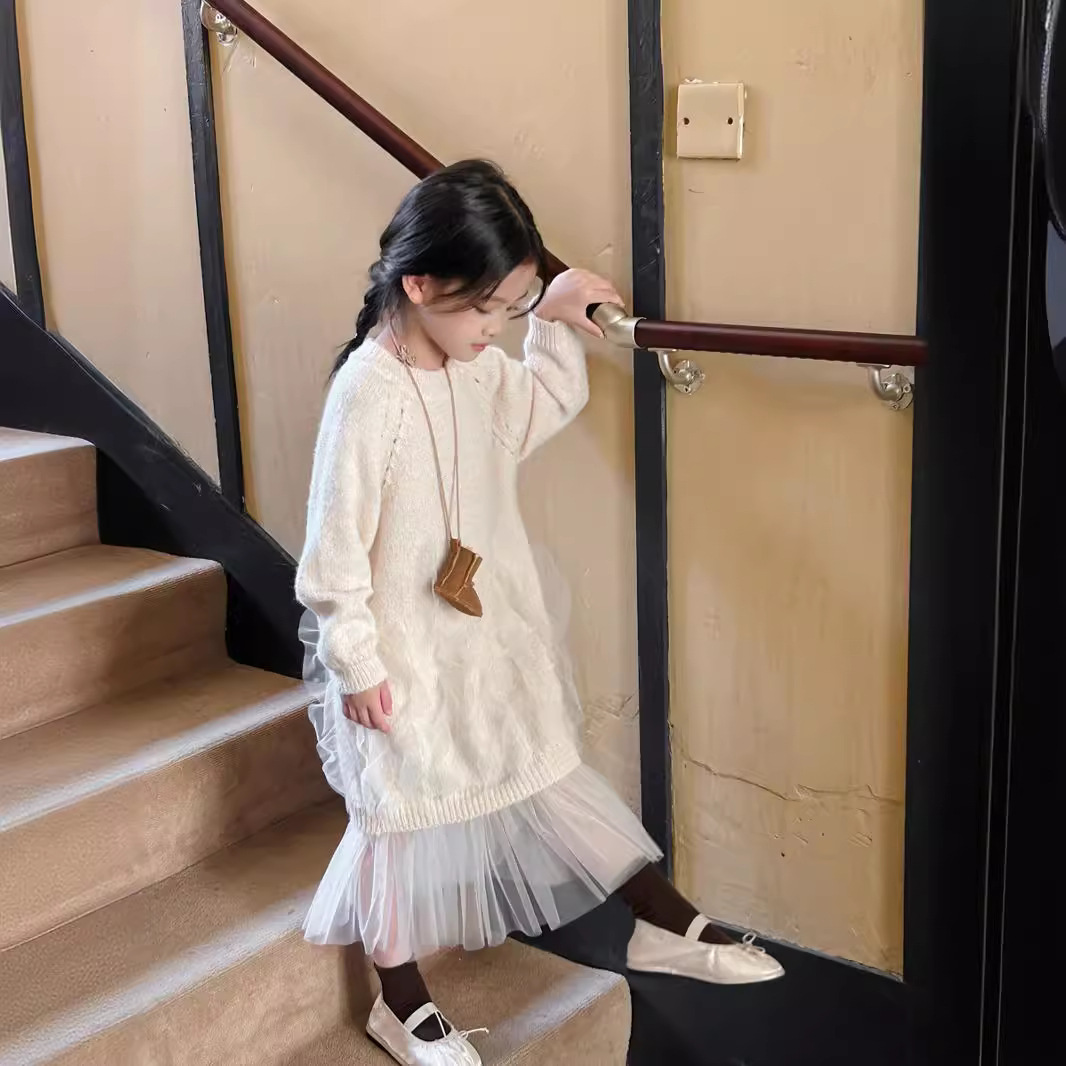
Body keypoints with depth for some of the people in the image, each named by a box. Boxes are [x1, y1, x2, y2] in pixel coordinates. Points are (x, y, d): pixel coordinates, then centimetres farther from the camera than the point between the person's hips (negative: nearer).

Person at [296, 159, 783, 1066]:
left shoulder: (481, 367, -1)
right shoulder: (369, 391, -24)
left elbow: (544, 406, 21)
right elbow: (336, 543, -20)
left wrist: (556, 323, 9)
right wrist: (355, 663, -15)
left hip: (496, 636, 7)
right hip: (407, 656, -7)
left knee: (553, 773, 19)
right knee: (409, 811, 10)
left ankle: (668, 925, 32)